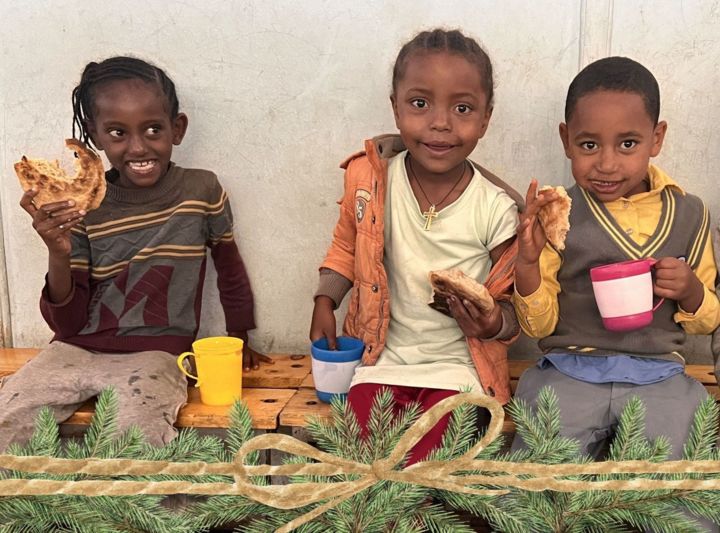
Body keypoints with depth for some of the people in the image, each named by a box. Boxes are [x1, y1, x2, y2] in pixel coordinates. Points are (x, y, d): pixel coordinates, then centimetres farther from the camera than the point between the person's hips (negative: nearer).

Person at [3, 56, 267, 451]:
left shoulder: (202, 191, -5)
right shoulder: (81, 206, -3)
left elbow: (230, 271, 13)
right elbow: (67, 323, -2)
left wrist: (239, 343, 20)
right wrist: (58, 255, -19)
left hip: (155, 354, -2)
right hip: (77, 349, 3)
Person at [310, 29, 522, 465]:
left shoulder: (496, 209, -12)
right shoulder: (370, 180, -7)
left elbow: (513, 298, -1)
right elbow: (347, 246, 12)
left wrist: (495, 324, -22)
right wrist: (325, 303, 0)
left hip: (457, 364, -1)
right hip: (382, 355, 2)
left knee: (427, 466, -19)